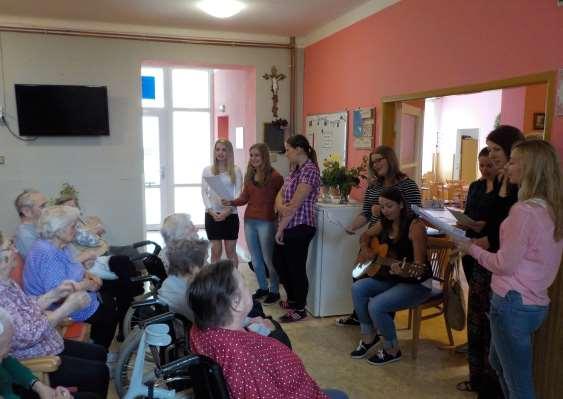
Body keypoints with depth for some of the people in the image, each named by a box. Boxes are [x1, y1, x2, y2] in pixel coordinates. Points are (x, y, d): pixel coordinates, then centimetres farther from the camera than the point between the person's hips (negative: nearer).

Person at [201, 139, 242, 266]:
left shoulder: (236, 171, 2)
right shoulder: (207, 170, 6)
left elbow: (238, 194, -3)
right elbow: (204, 193, 3)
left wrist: (228, 210, -15)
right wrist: (211, 210, -10)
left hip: (230, 214, -1)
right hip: (212, 214, 1)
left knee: (231, 251, 6)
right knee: (215, 250, 7)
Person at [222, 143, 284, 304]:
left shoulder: (274, 176, -10)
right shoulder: (249, 176, 9)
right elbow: (244, 197, 8)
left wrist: (278, 213, -18)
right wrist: (231, 202, -7)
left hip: (266, 222, -6)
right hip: (249, 220, 7)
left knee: (268, 259, 3)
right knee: (255, 259, 15)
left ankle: (274, 291, 19)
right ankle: (263, 288, 31)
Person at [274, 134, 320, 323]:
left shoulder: (309, 171, -17)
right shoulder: (295, 170, 13)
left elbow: (295, 205, -20)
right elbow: (280, 194, 7)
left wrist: (280, 229, -14)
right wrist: (280, 206, -16)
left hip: (299, 228, -10)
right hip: (288, 227, 10)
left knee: (296, 268, 3)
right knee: (279, 263, 19)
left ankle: (300, 309, 20)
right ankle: (292, 299, 38)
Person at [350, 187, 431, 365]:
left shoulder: (415, 225, -20)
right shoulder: (384, 223, 2)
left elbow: (419, 263, -23)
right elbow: (366, 235, 22)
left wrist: (402, 270, -43)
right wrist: (365, 250, 1)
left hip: (416, 283, -7)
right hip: (392, 277, 7)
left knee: (376, 306, -25)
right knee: (358, 289, -13)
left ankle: (392, 350, 1)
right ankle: (369, 336, 6)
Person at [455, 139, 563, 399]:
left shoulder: (524, 210, -22)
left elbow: (505, 265, -17)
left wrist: (472, 249, -3)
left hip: (514, 303, -9)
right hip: (535, 302, 9)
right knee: (498, 362, 27)